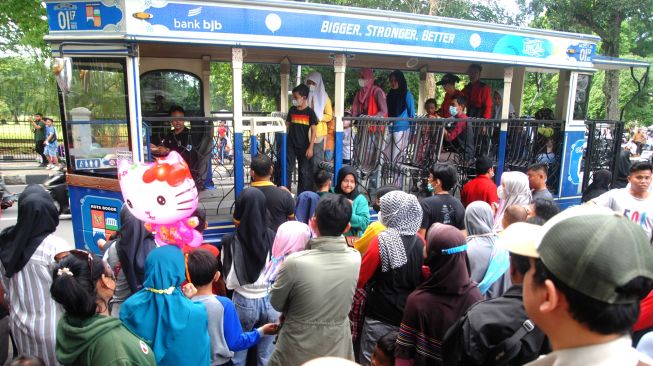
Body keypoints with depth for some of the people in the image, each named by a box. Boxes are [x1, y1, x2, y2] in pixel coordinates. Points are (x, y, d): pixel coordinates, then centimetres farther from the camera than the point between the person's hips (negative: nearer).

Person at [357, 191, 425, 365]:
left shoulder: (383, 240, -18)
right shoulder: (420, 243, -4)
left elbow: (359, 279, -12)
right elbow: (423, 279, 9)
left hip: (380, 317, -5)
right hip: (410, 316, 5)